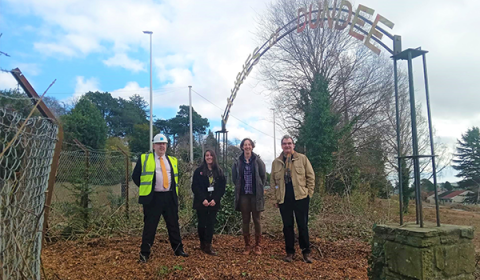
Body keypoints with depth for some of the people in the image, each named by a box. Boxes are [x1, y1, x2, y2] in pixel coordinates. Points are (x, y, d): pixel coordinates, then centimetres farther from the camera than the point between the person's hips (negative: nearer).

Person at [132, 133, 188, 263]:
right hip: (152, 198, -4)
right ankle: (144, 253, 14)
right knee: (150, 226, 2)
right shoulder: (144, 159, 1)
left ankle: (178, 249, 23)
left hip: (170, 197, 4)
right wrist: (145, 188, 1)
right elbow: (135, 176, 5)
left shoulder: (173, 160, 14)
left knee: (173, 224, 11)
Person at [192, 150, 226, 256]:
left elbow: (222, 187, 3)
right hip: (201, 202, -1)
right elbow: (195, 187, -5)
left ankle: (208, 246, 8)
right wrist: (203, 199, -15)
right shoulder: (199, 171, -1)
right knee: (202, 223, 6)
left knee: (211, 224, 1)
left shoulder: (219, 171, 5)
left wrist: (215, 199, -10)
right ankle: (202, 243, 23)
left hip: (214, 203, 2)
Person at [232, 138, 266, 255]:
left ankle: (258, 246, 16)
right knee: (245, 220, 8)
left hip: (256, 195, -1)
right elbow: (234, 177, 10)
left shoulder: (258, 160, -3)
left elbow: (264, 176, 3)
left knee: (257, 220, 5)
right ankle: (247, 246, 18)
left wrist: (260, 188, 5)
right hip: (243, 195, 1)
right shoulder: (238, 162, 1)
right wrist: (239, 188, 8)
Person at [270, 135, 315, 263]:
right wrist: (276, 197, 6)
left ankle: (306, 252, 20)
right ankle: (290, 252, 22)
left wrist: (309, 193, -2)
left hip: (301, 197, -2)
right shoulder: (276, 162, 7)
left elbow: (310, 176, 2)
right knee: (287, 226, 9)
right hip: (284, 199, 2)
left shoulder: (302, 158, 1)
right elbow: (273, 181, 11)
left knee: (303, 225, 6)